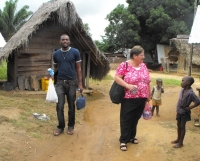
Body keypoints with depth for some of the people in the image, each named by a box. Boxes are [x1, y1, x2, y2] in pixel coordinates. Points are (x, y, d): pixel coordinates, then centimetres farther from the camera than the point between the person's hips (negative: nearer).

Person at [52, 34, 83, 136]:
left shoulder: (75, 52, -4)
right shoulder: (56, 54, 4)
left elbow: (78, 69, -1)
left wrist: (80, 83, -6)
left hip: (71, 82, -2)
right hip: (60, 82, 2)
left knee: (71, 106, 8)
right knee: (59, 106, -1)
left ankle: (71, 126, 22)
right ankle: (60, 127, 14)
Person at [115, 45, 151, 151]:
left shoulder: (143, 66, 9)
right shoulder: (124, 65, -9)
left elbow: (147, 82, 15)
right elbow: (117, 78, -14)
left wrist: (148, 96, 16)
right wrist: (128, 86, -26)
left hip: (141, 99, 6)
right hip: (129, 100, -6)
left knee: (135, 119, 16)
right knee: (126, 120, 3)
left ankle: (132, 137, 32)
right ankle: (123, 140, 15)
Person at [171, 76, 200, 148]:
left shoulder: (190, 93, -24)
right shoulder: (182, 90, -1)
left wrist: (189, 108, -17)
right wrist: (177, 111, 10)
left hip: (184, 112, -7)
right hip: (179, 111, 7)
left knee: (182, 127, 4)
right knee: (178, 126, 18)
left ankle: (181, 142, 17)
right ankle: (178, 139, 35)